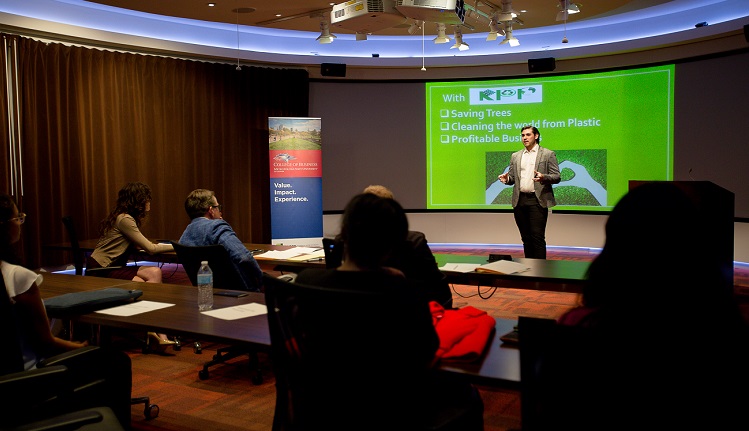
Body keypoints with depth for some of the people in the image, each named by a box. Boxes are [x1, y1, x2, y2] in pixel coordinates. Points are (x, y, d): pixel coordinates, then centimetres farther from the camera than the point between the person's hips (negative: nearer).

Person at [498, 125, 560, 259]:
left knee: (537, 237, -10)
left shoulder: (548, 154, 4)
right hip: (520, 201, 5)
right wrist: (506, 179, -5)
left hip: (537, 201, -5)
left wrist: (543, 177, -21)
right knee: (526, 238, 9)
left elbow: (557, 177, -1)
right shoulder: (516, 156, 17)